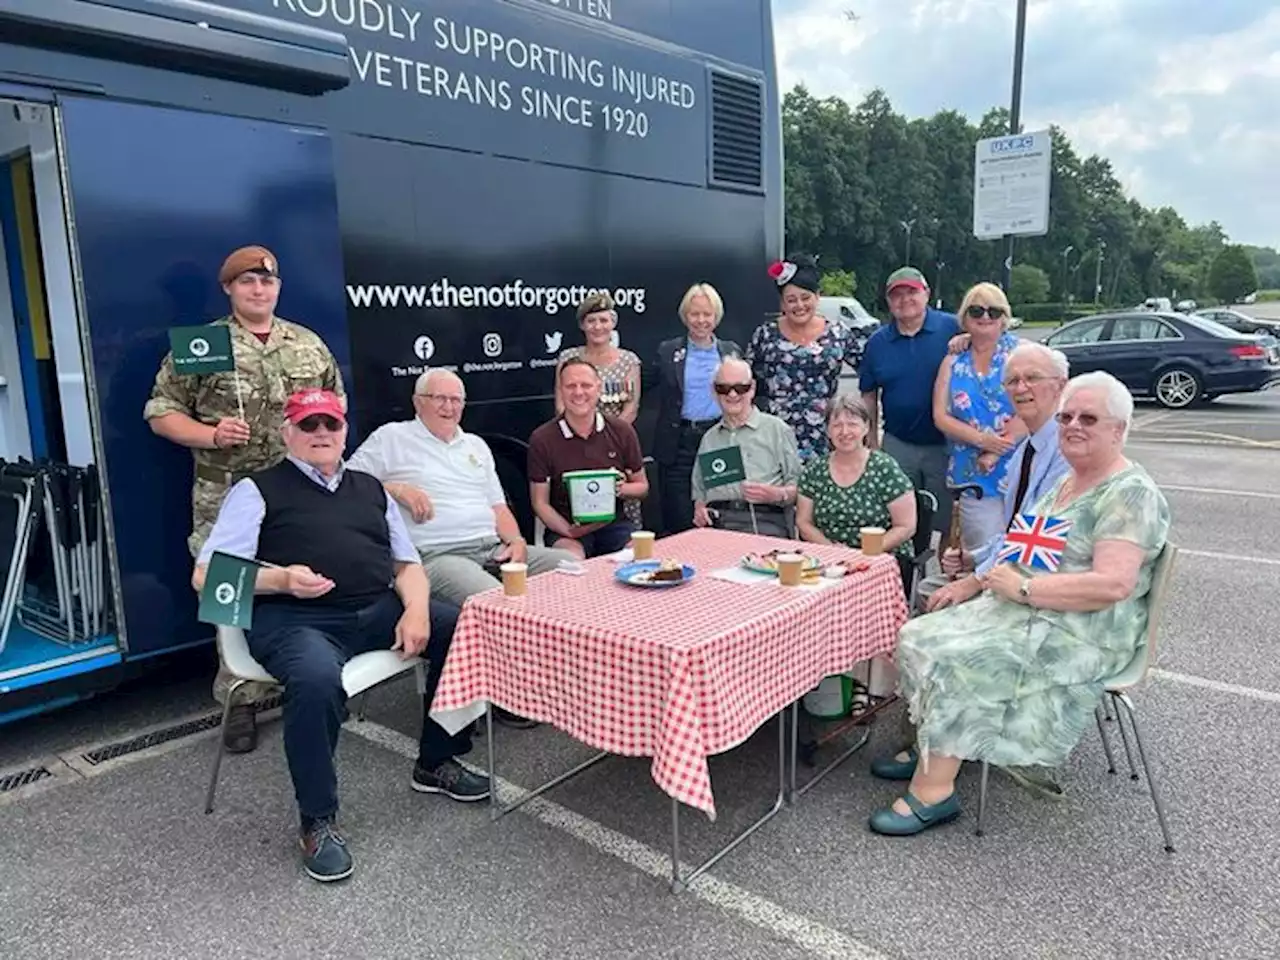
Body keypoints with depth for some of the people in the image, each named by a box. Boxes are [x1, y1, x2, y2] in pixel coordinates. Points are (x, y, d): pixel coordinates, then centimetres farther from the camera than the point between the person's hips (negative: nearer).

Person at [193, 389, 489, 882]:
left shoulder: (370, 488, 23)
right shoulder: (258, 490, 9)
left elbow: (407, 564, 18)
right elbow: (206, 576, 0)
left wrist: (417, 610, -3)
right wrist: (280, 579, -17)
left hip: (378, 611, 5)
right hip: (295, 620, -5)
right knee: (317, 680, -37)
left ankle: (436, 763, 6)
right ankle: (317, 822, -13)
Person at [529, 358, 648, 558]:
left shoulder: (622, 431, 3)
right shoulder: (542, 439, -3)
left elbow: (642, 487, 13)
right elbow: (540, 502, 0)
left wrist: (622, 489, -11)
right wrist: (568, 530, -18)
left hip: (614, 523, 3)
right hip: (566, 527, -3)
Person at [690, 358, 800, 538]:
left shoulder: (776, 429, 12)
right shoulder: (709, 438, 25)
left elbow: (798, 487, 7)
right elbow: (699, 489, 27)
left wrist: (777, 494, -13)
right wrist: (699, 509, 6)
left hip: (763, 520, -3)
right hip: (717, 521, 3)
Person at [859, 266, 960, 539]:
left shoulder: (951, 329, -4)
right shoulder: (877, 342, 5)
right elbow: (869, 395, 10)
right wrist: (872, 442, 7)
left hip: (945, 444, -3)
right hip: (898, 445, 3)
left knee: (949, 519, 7)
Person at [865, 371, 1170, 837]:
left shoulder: (1130, 494, -14)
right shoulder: (1067, 482, 14)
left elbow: (1112, 584, -25)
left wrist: (1022, 588, -20)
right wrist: (995, 576, -1)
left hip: (1081, 633, -9)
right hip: (1029, 612, 9)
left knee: (957, 662, -24)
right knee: (920, 638, -2)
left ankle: (933, 791, -13)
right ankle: (933, 751, 9)